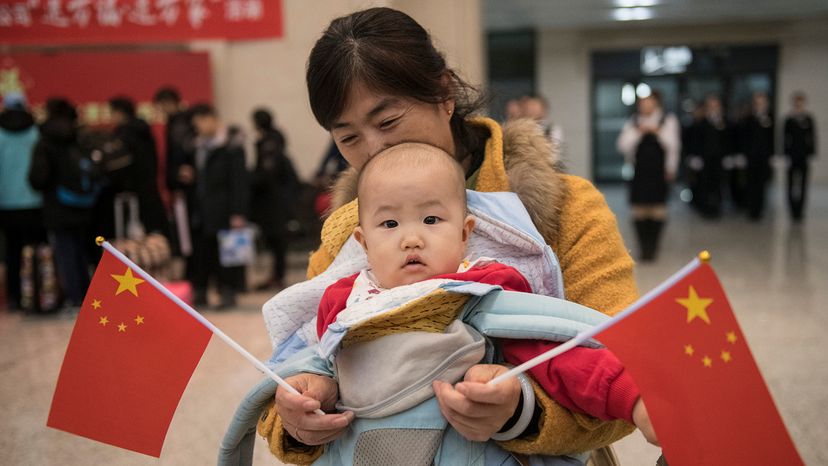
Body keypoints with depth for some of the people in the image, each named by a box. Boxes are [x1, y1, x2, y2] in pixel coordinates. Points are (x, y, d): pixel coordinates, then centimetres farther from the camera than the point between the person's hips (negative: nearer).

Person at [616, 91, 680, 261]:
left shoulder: (668, 120, 5)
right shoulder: (632, 122, 10)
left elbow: (673, 145, -4)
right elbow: (623, 145, -1)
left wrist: (657, 131, -12)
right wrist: (638, 132, -10)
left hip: (659, 172, -1)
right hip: (639, 172, 2)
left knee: (658, 210, -3)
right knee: (639, 210, -2)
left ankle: (653, 246, 7)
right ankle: (644, 247, 7)